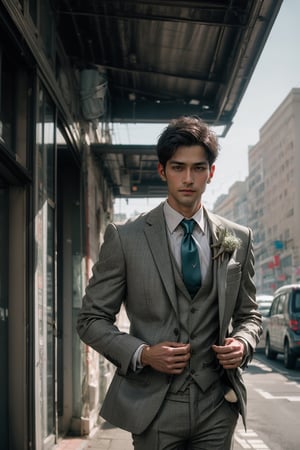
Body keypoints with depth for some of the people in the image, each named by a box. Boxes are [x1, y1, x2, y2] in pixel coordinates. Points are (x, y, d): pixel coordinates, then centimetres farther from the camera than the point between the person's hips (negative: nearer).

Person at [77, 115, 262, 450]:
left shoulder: (238, 239, 5)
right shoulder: (125, 238, -3)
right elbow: (92, 319, -1)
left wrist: (243, 343, -6)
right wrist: (142, 354, -15)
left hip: (218, 407, 3)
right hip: (154, 407, -2)